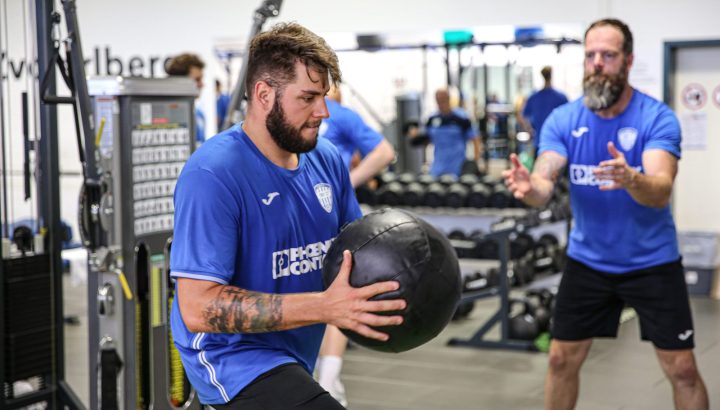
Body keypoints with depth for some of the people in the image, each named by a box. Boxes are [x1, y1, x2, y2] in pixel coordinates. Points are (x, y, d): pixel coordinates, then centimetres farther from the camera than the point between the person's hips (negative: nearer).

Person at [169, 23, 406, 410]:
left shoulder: (326, 160, 0)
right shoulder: (213, 174, -23)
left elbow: (357, 248, 12)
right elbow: (198, 308, -27)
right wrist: (324, 306, -34)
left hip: (294, 357, 8)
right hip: (234, 357, -8)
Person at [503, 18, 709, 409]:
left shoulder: (658, 117, -17)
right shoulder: (563, 119, -9)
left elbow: (661, 192, -30)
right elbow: (545, 183, -20)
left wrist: (630, 179, -53)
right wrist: (530, 186, -45)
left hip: (652, 261, -2)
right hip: (587, 259, 3)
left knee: (682, 369, -1)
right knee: (562, 359, 7)